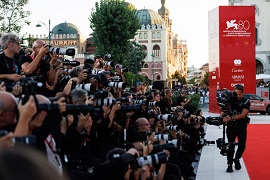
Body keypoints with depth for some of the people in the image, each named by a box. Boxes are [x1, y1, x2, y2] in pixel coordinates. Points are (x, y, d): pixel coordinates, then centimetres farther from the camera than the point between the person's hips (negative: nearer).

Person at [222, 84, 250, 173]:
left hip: (241, 126, -1)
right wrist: (224, 116, -21)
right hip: (231, 126, 1)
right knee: (231, 145, -4)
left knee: (242, 145, 0)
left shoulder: (246, 101, -9)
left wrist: (231, 118, -29)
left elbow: (242, 115, -18)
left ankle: (237, 159, 26)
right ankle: (230, 164, 3)